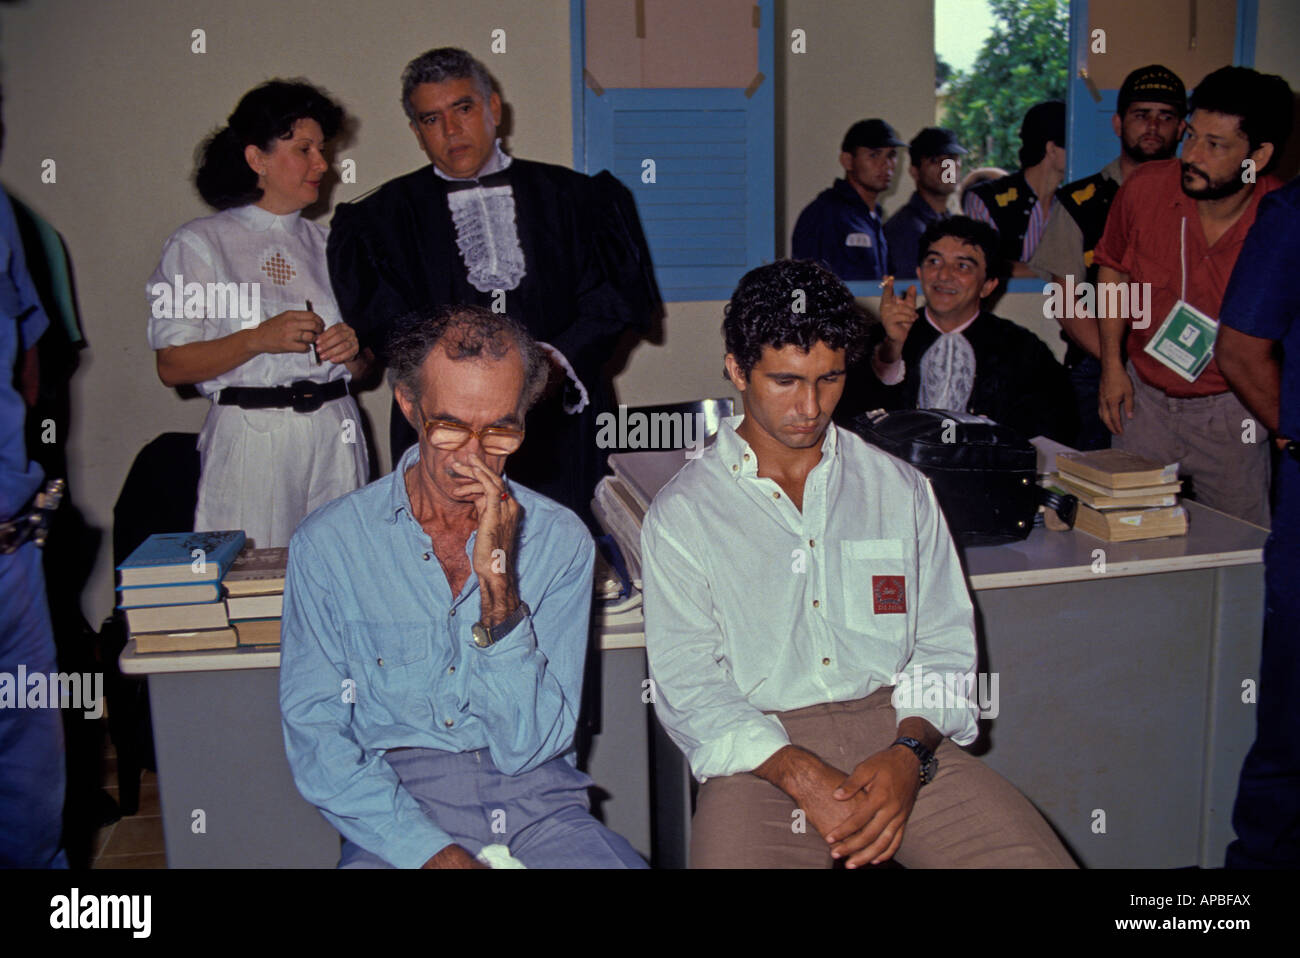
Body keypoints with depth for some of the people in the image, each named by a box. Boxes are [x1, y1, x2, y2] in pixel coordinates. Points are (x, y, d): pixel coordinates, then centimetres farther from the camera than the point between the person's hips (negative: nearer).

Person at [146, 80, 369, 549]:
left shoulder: (326, 244, 17)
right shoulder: (199, 243, 4)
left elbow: (363, 368, 18)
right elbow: (172, 367, -5)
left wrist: (352, 349, -4)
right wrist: (258, 339, -17)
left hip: (334, 436, 4)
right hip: (250, 437, -3)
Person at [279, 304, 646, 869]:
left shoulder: (561, 541, 0)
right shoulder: (328, 544, -2)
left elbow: (527, 747, -5)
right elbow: (314, 736, -4)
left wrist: (498, 582, -17)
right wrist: (427, 849, -17)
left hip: (536, 804, 2)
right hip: (395, 807, -1)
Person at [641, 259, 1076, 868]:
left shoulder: (900, 489, 13)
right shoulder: (682, 513, 4)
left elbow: (946, 646, 11)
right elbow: (685, 686, -3)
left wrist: (908, 754, -9)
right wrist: (802, 776, -17)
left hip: (898, 732, 3)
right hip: (762, 750, -2)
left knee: (1037, 860, -19)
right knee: (732, 852, -32)